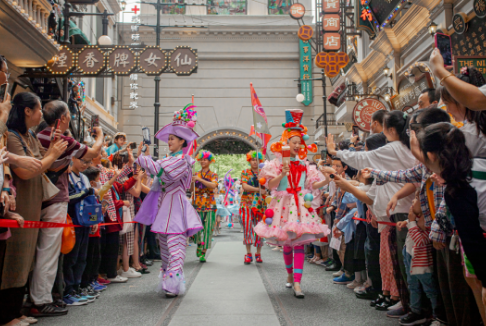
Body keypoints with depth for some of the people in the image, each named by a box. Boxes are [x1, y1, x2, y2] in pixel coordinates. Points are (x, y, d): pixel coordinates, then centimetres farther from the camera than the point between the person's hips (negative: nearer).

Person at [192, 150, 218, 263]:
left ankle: (203, 253, 2)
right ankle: (199, 245, 25)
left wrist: (200, 179, -22)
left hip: (209, 205, -1)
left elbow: (214, 185, -15)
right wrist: (191, 180, -16)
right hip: (197, 205, 1)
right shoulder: (196, 174, 13)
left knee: (207, 229, -4)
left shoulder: (213, 175, 7)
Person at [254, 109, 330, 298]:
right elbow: (270, 185, -8)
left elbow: (312, 185, 10)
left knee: (299, 244, -8)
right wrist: (282, 174, -23)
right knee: (287, 244, 8)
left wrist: (327, 180, -5)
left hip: (301, 206, 2)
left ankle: (297, 283, -8)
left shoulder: (304, 164, 11)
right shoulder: (277, 163, 0)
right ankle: (290, 275, 33)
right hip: (283, 205, -2)